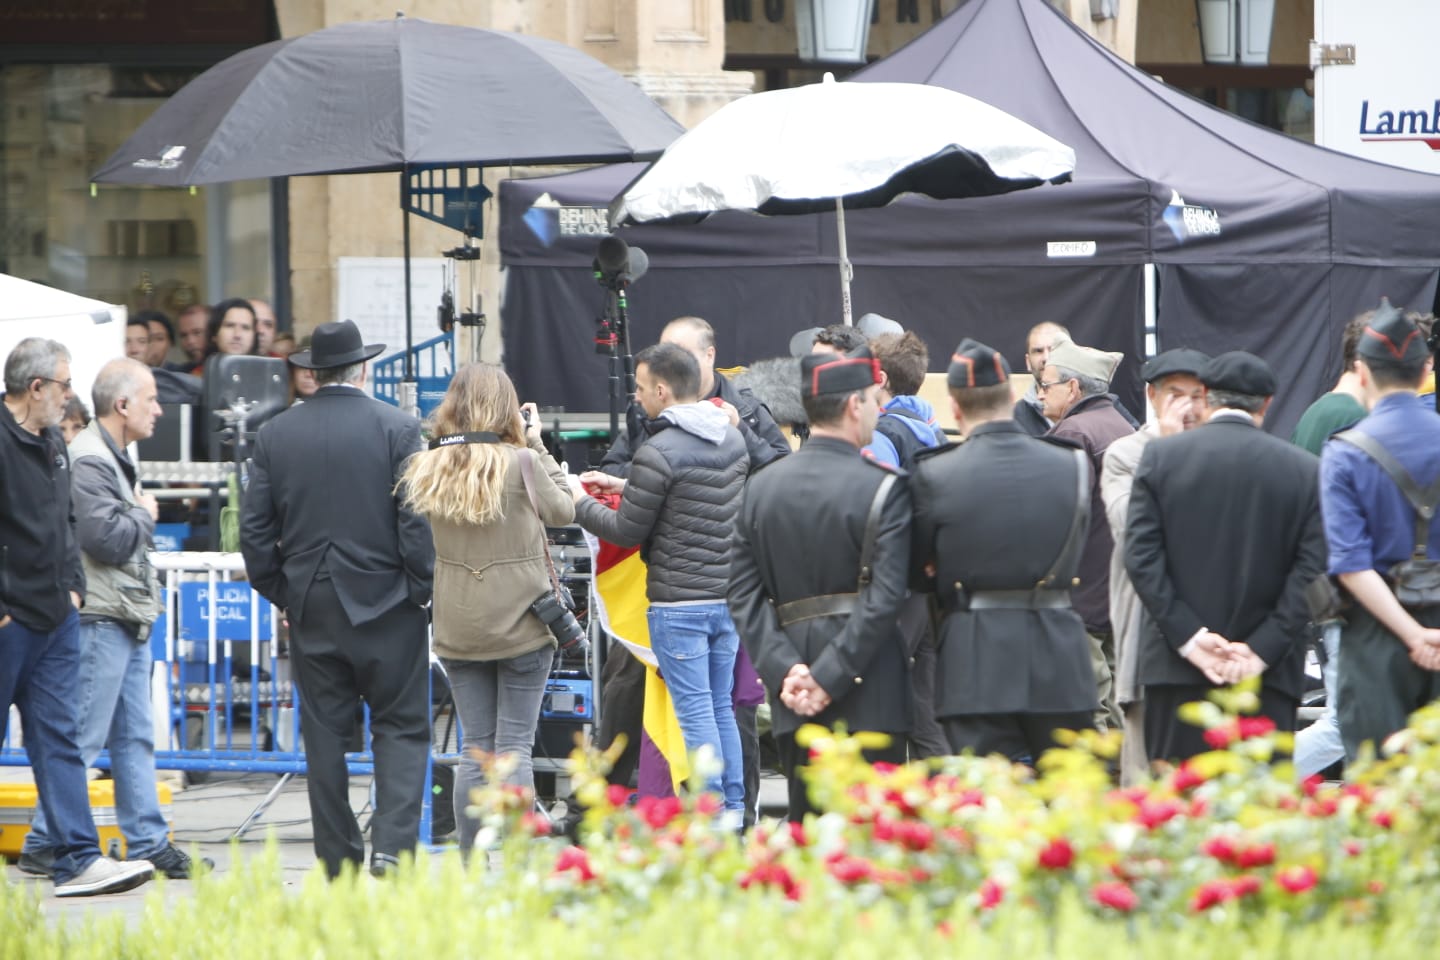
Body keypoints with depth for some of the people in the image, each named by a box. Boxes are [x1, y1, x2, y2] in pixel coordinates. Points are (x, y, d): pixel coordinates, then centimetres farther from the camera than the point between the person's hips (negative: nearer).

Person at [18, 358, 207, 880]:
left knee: (135, 737, 11)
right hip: (101, 620, -11)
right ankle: (43, 846, -3)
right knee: (82, 738, -7)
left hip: (129, 620, 11)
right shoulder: (88, 460, -15)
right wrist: (145, 515, -8)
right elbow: (106, 539, -23)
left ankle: (148, 842, 14)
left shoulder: (113, 458, 18)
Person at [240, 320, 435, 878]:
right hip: (385, 604, -3)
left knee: (325, 734, 7)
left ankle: (338, 864, 9)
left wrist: (280, 593, 12)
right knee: (401, 727, 3)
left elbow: (255, 529, 3)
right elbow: (418, 520, -10)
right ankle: (392, 844, -13)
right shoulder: (397, 429, -6)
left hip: (310, 607, 3)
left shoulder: (275, 435, 3)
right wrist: (421, 590, 0)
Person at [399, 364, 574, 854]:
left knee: (475, 746, 10)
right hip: (521, 623, -3)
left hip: (457, 629, 3)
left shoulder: (426, 469, -1)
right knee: (515, 747, 0)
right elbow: (563, 511, 3)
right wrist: (538, 446, 9)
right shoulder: (520, 463, -12)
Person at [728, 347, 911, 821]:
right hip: (869, 694, -5)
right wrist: (830, 677, -13)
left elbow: (744, 591, 2)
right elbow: (884, 598, -15)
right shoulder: (883, 488, -9)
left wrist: (783, 669, -3)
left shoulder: (761, 486, 7)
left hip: (793, 707, 5)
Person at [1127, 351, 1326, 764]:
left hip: (1177, 669, 0)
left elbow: (1141, 556, -4)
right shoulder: (1305, 470, 2)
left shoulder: (1160, 456, 2)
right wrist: (1263, 649, -6)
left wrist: (1188, 637, -5)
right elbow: (1312, 571, -4)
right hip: (1267, 677, 0)